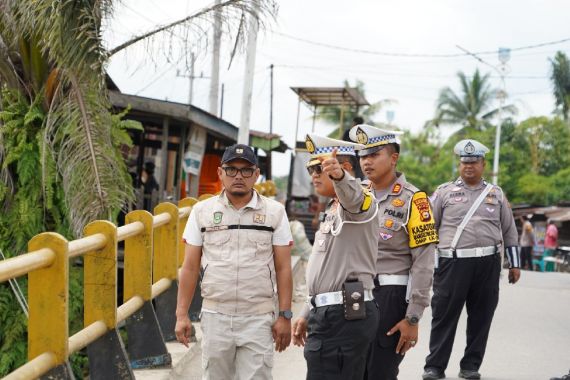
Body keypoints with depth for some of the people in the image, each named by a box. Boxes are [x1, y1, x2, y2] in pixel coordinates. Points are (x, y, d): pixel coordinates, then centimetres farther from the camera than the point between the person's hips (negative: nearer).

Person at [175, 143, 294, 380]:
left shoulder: (275, 212, 3)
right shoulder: (202, 211, 5)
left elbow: (283, 268, 3)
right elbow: (190, 267, 6)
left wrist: (285, 316, -2)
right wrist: (182, 314, 1)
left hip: (259, 319, -1)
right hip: (215, 317, 1)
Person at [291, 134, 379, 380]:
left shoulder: (360, 201, -8)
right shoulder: (332, 211, 23)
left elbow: (353, 197, -36)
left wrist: (338, 175, -57)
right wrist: (308, 314, 25)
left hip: (345, 315, -10)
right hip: (330, 313, 10)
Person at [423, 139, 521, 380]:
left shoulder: (496, 194, 13)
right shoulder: (444, 192, 7)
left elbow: (509, 231, 16)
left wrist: (515, 264, 13)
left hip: (488, 263, 2)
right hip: (453, 263, -2)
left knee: (481, 316, 5)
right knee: (444, 315, -1)